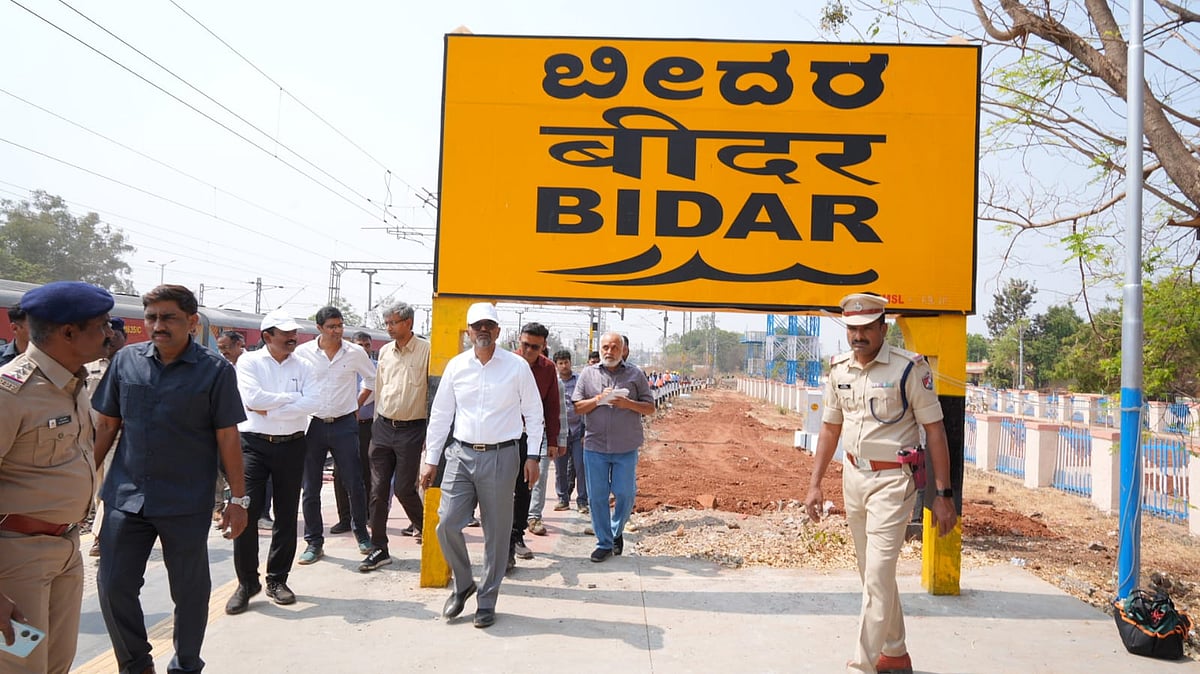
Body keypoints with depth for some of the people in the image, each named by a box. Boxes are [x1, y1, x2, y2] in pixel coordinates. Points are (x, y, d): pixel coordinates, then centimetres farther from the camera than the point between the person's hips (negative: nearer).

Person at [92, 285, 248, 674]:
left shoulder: (215, 370, -6)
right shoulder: (126, 361, 3)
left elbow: (227, 438, -5)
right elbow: (106, 425, 10)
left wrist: (238, 499, -6)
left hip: (186, 505, -3)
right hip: (125, 497, 3)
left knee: (189, 590, 9)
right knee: (113, 585, 7)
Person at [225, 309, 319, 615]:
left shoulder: (302, 366, 5)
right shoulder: (249, 361, -1)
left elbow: (312, 402, -11)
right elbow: (251, 398, -17)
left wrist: (269, 409, -15)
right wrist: (291, 397, -10)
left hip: (291, 445, 3)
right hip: (254, 444, -2)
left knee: (287, 515, 8)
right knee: (245, 512, -6)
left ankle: (277, 579, 21)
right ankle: (247, 582, 8)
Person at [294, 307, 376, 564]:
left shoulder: (355, 353, -1)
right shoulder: (303, 352, -2)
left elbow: (372, 380, 15)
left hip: (344, 424, 0)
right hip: (312, 424, 1)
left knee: (354, 484, 2)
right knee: (310, 488, 5)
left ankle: (361, 533, 22)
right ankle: (314, 542, 15)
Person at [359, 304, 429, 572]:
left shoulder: (426, 351, -8)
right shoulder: (385, 352, 9)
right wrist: (377, 425, 17)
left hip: (411, 430, -5)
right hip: (384, 427, 5)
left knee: (403, 488, -1)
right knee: (378, 490, 4)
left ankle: (422, 524, 28)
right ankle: (378, 549, 12)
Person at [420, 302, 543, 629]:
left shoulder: (517, 366, -2)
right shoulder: (456, 366, 4)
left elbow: (533, 414, 3)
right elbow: (440, 414, 9)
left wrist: (532, 457, -1)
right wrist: (431, 459, 7)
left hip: (501, 456, -2)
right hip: (461, 455, 2)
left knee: (496, 532, 4)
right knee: (447, 523, -2)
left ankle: (486, 601, 20)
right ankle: (463, 584, 24)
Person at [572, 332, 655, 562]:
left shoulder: (635, 375, 5)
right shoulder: (588, 374, 7)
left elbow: (650, 408, 4)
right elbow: (578, 407, 4)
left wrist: (628, 403, -13)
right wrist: (599, 399, -12)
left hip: (626, 448, -1)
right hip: (595, 446, 1)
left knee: (625, 494, 3)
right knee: (597, 496, 4)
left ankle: (617, 532, 29)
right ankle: (604, 543, 17)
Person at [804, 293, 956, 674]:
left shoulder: (909, 368, -12)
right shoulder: (839, 370, 5)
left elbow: (934, 431, -10)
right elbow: (830, 428, 13)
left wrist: (944, 495, -13)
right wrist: (815, 483, 10)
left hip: (892, 481, -6)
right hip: (853, 476, 6)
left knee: (878, 576, -9)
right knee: (873, 574, 16)